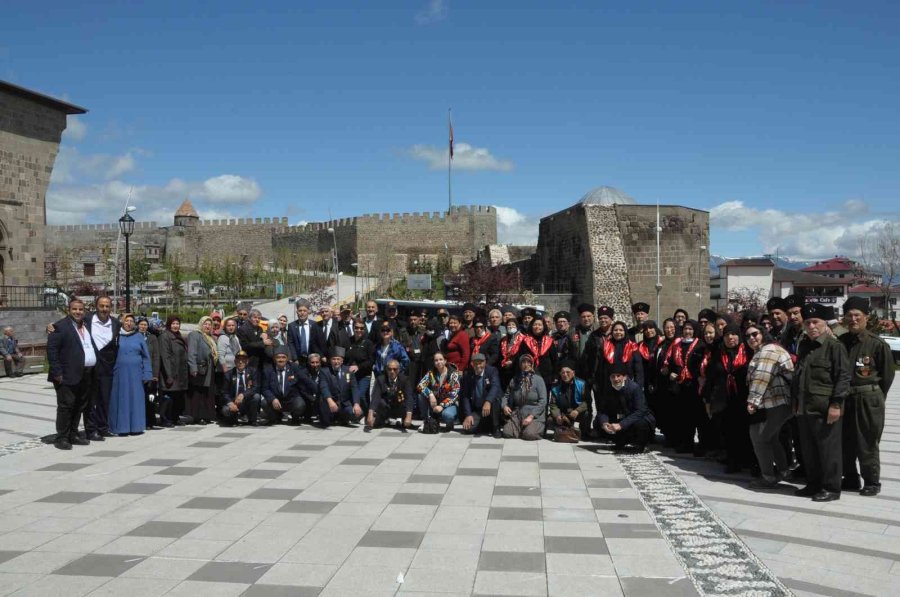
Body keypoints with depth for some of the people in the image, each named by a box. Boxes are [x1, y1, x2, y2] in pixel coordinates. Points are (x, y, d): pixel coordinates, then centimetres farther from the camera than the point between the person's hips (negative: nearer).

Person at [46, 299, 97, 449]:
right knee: (66, 406, -3)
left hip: (86, 375, 7)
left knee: (79, 407, 12)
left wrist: (94, 371, 13)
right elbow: (51, 349, -11)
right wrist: (57, 372, -16)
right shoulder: (61, 326, -7)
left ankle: (73, 435, 21)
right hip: (69, 375, -7)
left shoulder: (87, 326, 15)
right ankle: (62, 438, 3)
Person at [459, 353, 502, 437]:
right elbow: (465, 396, -6)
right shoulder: (467, 375, -2)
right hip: (476, 410, 2)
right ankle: (487, 425, 8)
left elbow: (495, 387, -26)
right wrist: (468, 415, -19)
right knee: (467, 428, -22)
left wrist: (488, 402, -44)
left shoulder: (492, 371, -8)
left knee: (493, 399, -36)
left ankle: (496, 428, -17)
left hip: (491, 406, -2)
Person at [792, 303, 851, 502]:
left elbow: (843, 377, -13)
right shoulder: (803, 346, 14)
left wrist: (836, 404, -17)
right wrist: (796, 400, 19)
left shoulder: (834, 346, -9)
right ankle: (813, 484, 26)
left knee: (828, 449, 1)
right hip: (805, 408, 7)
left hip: (825, 408, -7)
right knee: (808, 450, 14)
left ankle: (831, 488, 11)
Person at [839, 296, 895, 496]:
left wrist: (874, 397, 0)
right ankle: (850, 479, 25)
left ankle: (872, 482, 14)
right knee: (845, 442, 11)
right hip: (844, 398, 5)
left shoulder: (878, 344, -8)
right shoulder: (840, 343, 4)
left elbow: (887, 375, -3)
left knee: (867, 443, 1)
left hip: (868, 400, -4)